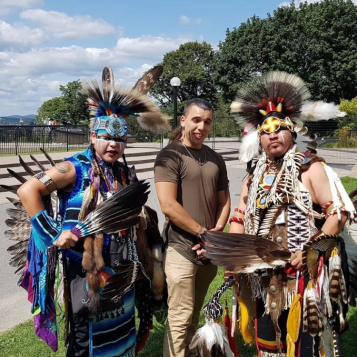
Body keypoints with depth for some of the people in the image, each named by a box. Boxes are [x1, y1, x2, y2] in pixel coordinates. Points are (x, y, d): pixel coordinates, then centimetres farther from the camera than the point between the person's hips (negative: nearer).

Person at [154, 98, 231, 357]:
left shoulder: (215, 159, 12)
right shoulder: (170, 155, -8)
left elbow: (224, 200, 15)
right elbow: (168, 205, -16)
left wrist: (216, 233, -2)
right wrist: (203, 232, -11)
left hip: (209, 249, 6)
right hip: (182, 248, -6)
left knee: (195, 314, 17)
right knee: (180, 317, -3)